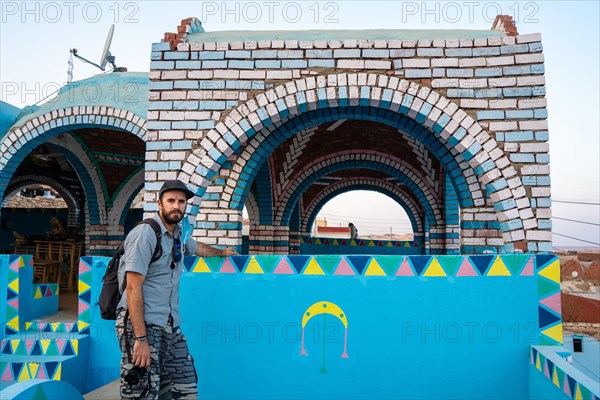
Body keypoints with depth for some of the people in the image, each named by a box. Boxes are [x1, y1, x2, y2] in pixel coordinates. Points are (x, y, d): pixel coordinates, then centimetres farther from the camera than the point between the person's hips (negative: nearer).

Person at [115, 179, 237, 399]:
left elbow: (198, 248, 37)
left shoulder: (179, 234, 13)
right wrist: (140, 339, -20)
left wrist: (221, 252, 53)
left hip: (171, 327, 8)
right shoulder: (145, 234, -11)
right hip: (142, 324, -8)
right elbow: (133, 288, -16)